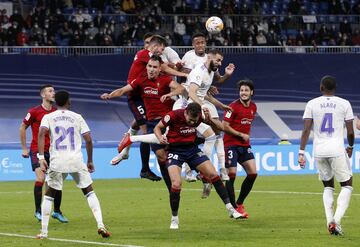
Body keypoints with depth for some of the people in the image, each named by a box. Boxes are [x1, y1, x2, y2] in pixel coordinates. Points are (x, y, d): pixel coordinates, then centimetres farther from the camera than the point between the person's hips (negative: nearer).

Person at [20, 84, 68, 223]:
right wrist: (24, 148, 1)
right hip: (37, 150, -4)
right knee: (40, 179, -16)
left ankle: (57, 211, 16)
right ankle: (38, 211, -2)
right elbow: (23, 128, 2)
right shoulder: (34, 111, -7)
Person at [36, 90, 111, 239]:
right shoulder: (77, 117, 12)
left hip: (57, 161, 0)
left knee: (49, 195, 15)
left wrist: (41, 157, -13)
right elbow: (88, 139, 6)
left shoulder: (48, 117, 8)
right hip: (77, 160, 0)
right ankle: (100, 225, -5)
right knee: (89, 192, 10)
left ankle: (43, 232, 9)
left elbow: (42, 133, -11)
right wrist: (90, 161, 16)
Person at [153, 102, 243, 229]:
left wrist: (209, 119, -23)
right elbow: (157, 128, -8)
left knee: (214, 174, -4)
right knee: (176, 184, -20)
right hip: (175, 150, -4)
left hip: (192, 148, 4)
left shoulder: (199, 116, -12)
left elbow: (219, 127, -3)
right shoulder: (174, 115, -22)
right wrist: (160, 138, -29)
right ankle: (174, 219, -1)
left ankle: (231, 209, 7)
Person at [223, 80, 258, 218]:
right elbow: (224, 126, -14)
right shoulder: (233, 107, -12)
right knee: (231, 175, -9)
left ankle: (239, 204, 13)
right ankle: (233, 208, 0)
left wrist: (246, 136, 13)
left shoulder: (253, 107, 9)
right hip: (231, 145, -7)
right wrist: (241, 135, -13)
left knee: (253, 173, -2)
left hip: (245, 145, 7)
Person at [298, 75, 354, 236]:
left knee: (328, 186, 18)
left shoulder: (312, 104, 4)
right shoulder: (344, 104, 2)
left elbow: (306, 129, -3)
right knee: (347, 185, 9)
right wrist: (350, 147, 22)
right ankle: (337, 220, -10)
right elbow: (350, 131, 3)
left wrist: (301, 153, -1)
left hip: (318, 151, 3)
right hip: (337, 150, -2)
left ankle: (330, 221, 5)